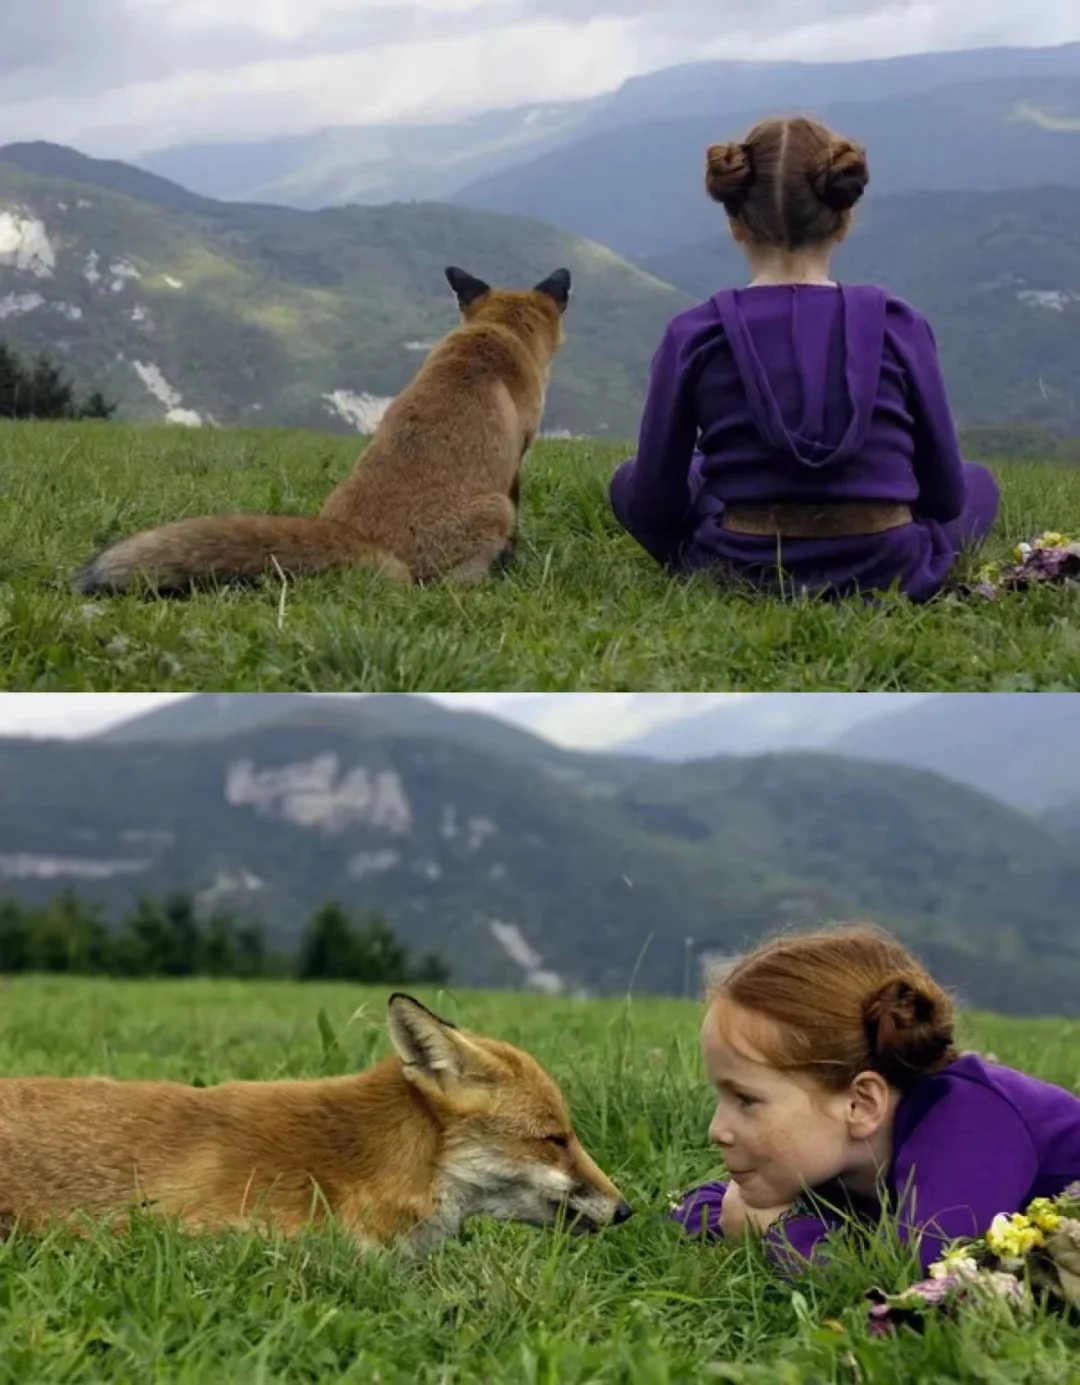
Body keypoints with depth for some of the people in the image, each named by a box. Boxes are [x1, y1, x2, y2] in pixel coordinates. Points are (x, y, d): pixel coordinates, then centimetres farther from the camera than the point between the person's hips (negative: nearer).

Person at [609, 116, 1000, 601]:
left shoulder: (694, 335, -10)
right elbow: (945, 494, 1)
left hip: (743, 578, 0)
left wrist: (692, 563, 19)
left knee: (628, 481, 28)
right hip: (888, 579, 0)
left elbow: (653, 505, -3)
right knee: (977, 483, 30)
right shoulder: (898, 326, -8)